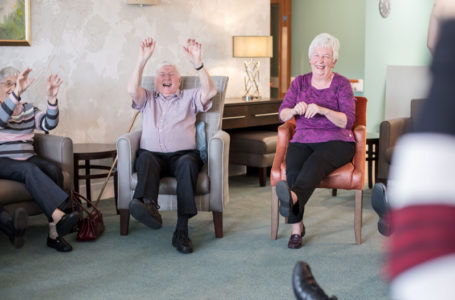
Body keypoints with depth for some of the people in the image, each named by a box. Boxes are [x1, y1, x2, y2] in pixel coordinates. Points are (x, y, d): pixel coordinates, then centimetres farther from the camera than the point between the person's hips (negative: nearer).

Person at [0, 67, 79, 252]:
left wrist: (52, 98, -14)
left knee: (53, 170, -27)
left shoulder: (27, 109, 19)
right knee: (30, 170, -35)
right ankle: (59, 216, -47)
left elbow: (48, 124, 2)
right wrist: (17, 93, -34)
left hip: (28, 158, 4)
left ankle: (54, 233, -31)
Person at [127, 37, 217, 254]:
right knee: (145, 158, -35)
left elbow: (210, 92, 1)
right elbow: (132, 90, 4)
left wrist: (197, 63, -13)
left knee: (188, 162, -36)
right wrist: (142, 60, -6)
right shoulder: (148, 99, 26)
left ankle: (182, 230, -43)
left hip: (182, 154, -1)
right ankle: (148, 205, -63)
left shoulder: (189, 98, 22)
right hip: (153, 154, 1)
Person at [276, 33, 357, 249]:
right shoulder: (300, 82, 15)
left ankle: (293, 197, -68)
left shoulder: (342, 84, 5)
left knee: (315, 163, -37)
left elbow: (347, 121, -7)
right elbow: (282, 115, 8)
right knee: (293, 167, -31)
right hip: (303, 140, 3)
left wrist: (322, 110, -23)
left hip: (335, 142, -3)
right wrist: (295, 110, -16)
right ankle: (296, 227, -33)